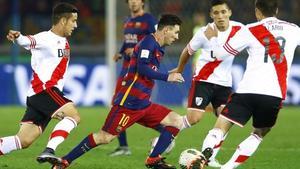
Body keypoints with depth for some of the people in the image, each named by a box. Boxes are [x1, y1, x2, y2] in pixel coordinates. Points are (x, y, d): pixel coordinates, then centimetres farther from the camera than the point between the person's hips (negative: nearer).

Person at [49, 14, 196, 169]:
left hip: (143, 104, 10)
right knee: (105, 137, -12)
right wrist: (167, 77, -19)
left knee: (177, 121, 3)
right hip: (129, 102, -10)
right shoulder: (149, 42, -10)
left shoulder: (158, 48, 18)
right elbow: (141, 68, -22)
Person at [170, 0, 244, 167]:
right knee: (193, 119, -14)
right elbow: (188, 51, 5)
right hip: (203, 80, -3)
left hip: (224, 83, 4)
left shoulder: (239, 29, -7)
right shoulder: (204, 32, -14)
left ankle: (211, 158, 6)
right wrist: (179, 69, 18)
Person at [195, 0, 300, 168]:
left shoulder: (250, 31, 2)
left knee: (220, 129, 0)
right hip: (276, 94, 2)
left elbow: (221, 54, 7)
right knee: (259, 135, 22)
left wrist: (212, 38, 27)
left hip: (248, 91, -2)